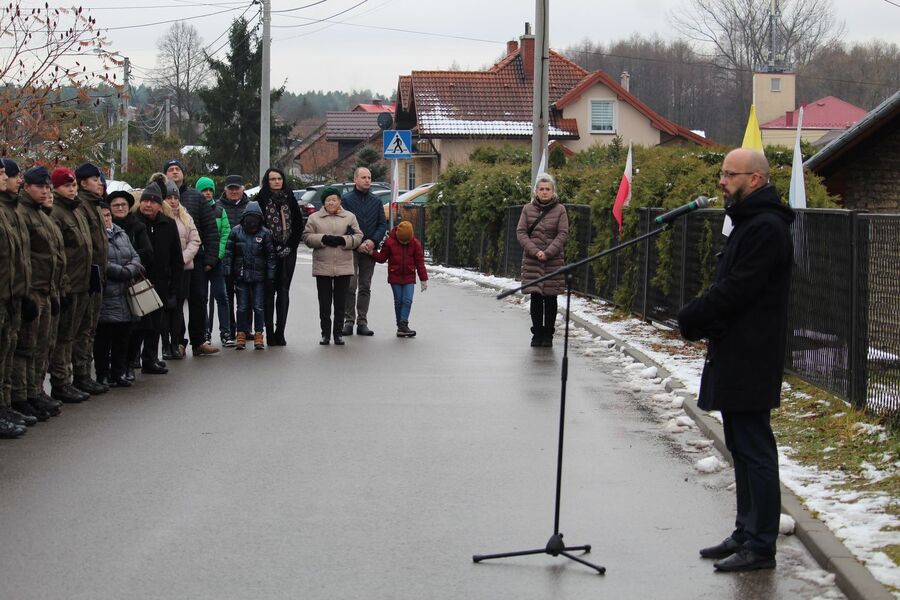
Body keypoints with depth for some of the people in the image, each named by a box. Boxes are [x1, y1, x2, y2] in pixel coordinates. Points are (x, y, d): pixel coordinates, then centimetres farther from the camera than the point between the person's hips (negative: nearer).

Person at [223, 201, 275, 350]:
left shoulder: (265, 233, -2)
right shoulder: (236, 232, 0)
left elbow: (270, 255, 2)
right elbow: (229, 252, 3)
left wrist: (270, 275, -2)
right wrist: (228, 272, -1)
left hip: (259, 276, -1)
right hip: (241, 275, 1)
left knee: (259, 307, 2)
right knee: (242, 307, 5)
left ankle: (258, 334, 9)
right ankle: (241, 334, 11)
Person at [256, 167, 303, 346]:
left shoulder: (289, 199, 9)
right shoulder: (261, 199, -1)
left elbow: (299, 224, 10)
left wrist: (291, 246, 0)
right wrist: (271, 247, -9)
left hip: (287, 252, 3)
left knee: (284, 291, 3)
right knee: (269, 291, -2)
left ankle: (280, 332, 5)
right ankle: (270, 332, 0)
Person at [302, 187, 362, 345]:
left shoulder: (349, 217, 9)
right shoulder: (314, 218, 7)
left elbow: (358, 237, 5)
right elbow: (307, 237, 1)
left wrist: (343, 240, -13)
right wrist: (323, 239, -14)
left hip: (344, 267, 1)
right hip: (322, 267, 0)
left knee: (340, 303, 5)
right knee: (324, 303, 2)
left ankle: (338, 333, 13)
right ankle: (325, 333, 10)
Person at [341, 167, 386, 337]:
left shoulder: (376, 201, 11)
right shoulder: (347, 200, -1)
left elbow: (383, 224, 8)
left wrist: (373, 241, -9)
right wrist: (357, 244, -14)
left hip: (370, 249, 4)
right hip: (351, 250, -4)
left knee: (365, 287, 6)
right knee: (350, 286, -6)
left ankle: (362, 322, 10)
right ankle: (349, 321, -1)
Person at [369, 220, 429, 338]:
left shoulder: (415, 243, -2)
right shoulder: (390, 242, -4)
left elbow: (420, 262, 2)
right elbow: (382, 258, 4)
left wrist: (424, 279, 2)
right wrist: (372, 252, -15)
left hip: (409, 278, 0)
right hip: (395, 277, 0)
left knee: (407, 301, -10)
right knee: (398, 301, 3)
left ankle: (403, 325, -13)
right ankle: (401, 326, 9)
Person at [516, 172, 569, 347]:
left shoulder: (560, 210, 2)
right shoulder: (528, 209, 6)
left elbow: (563, 234, -3)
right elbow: (521, 232, 1)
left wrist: (548, 253, -14)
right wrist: (534, 251, -12)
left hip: (554, 260, -1)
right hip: (532, 260, 1)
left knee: (550, 298, 3)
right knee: (535, 297, 0)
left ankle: (548, 334, 10)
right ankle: (537, 333, 8)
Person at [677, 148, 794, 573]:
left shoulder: (766, 228, -16)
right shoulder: (749, 222, 18)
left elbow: (735, 291, -21)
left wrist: (691, 319, -9)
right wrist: (699, 320, 5)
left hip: (750, 359, -11)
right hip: (734, 357, 11)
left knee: (754, 450, -6)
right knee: (744, 447, 16)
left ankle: (760, 547, -2)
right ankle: (747, 534, 24)